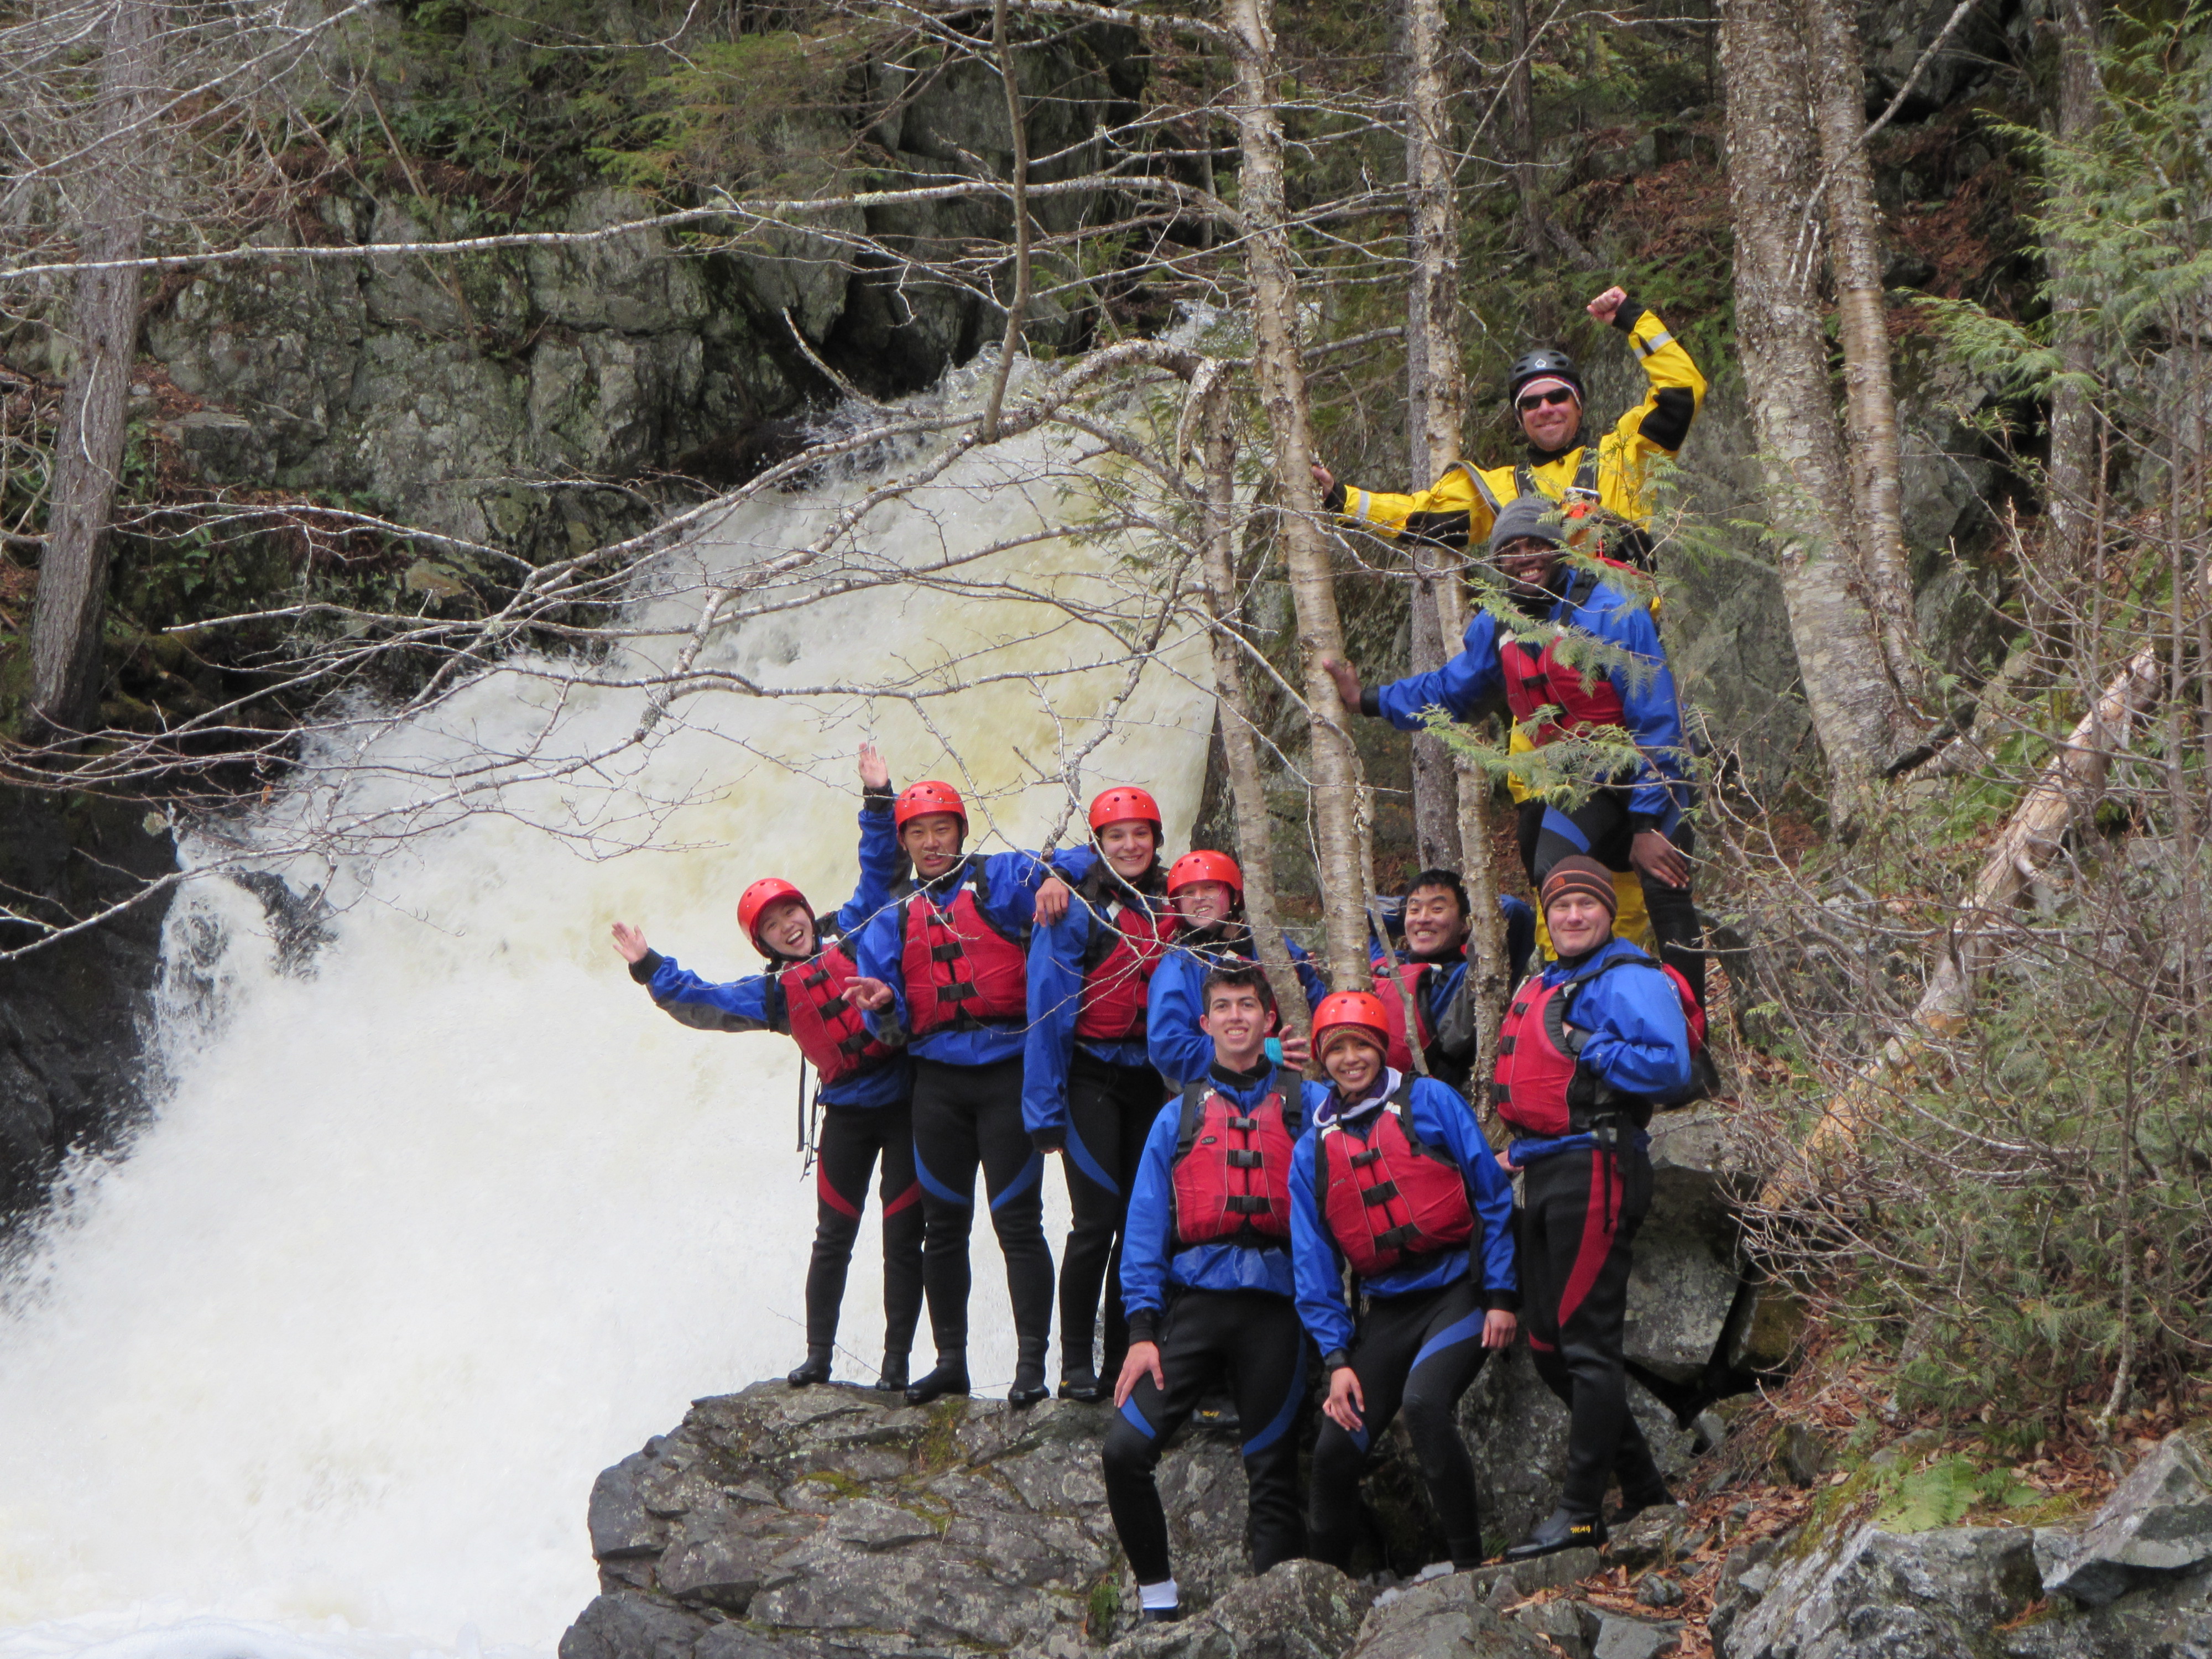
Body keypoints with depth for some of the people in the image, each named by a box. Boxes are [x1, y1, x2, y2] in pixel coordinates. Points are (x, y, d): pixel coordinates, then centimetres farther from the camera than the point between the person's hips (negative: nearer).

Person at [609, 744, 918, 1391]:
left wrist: (877, 801, 3)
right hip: (848, 1112, 2)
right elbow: (703, 1002, 5)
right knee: (833, 1237, 6)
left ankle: (895, 1363, 2)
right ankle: (818, 1359, 12)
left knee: (902, 1239, -1)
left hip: (906, 1100, -2)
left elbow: (879, 869, 10)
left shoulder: (854, 930, 7)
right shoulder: (775, 992, 9)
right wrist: (651, 970, -3)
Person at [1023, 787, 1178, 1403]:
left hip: (1152, 1080, 5)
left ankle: (1122, 1364, 10)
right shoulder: (1076, 910, -4)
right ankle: (1075, 1365, -5)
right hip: (1093, 1074, -5)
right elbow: (1049, 1009, -6)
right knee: (1097, 1220, -11)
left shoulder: (1172, 909, 10)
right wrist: (1046, 1105, -11)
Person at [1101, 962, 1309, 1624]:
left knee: (1272, 1471, 0)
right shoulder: (1179, 1117, 13)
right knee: (1126, 1449, -12)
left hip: (1274, 1306, -1)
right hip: (1194, 1300, 1)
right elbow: (1145, 1228, 9)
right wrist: (1143, 1328, -1)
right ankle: (1157, 1597, 1)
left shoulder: (1305, 1109, 9)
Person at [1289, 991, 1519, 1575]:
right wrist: (1336, 1357, 0)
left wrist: (1501, 1296, -6)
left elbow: (1493, 1195, 0)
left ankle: (1468, 1558, -20)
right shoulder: (1313, 1149, 9)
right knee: (1336, 1451, -4)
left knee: (1423, 1401, -30)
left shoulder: (1429, 1102, -1)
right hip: (1386, 1310, 4)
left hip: (1458, 1291, -4)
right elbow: (1313, 1262, 9)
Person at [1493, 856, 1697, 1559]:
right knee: (1550, 1346, 11)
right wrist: (1518, 1148, 19)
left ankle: (1581, 1512, -8)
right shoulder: (1547, 986, 22)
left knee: (1587, 1340, -10)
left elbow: (1670, 1066, -21)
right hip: (1544, 1173, 10)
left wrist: (1587, 1046, -17)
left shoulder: (1629, 981, -7)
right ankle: (1644, 1489, 20)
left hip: (1596, 1168, -10)